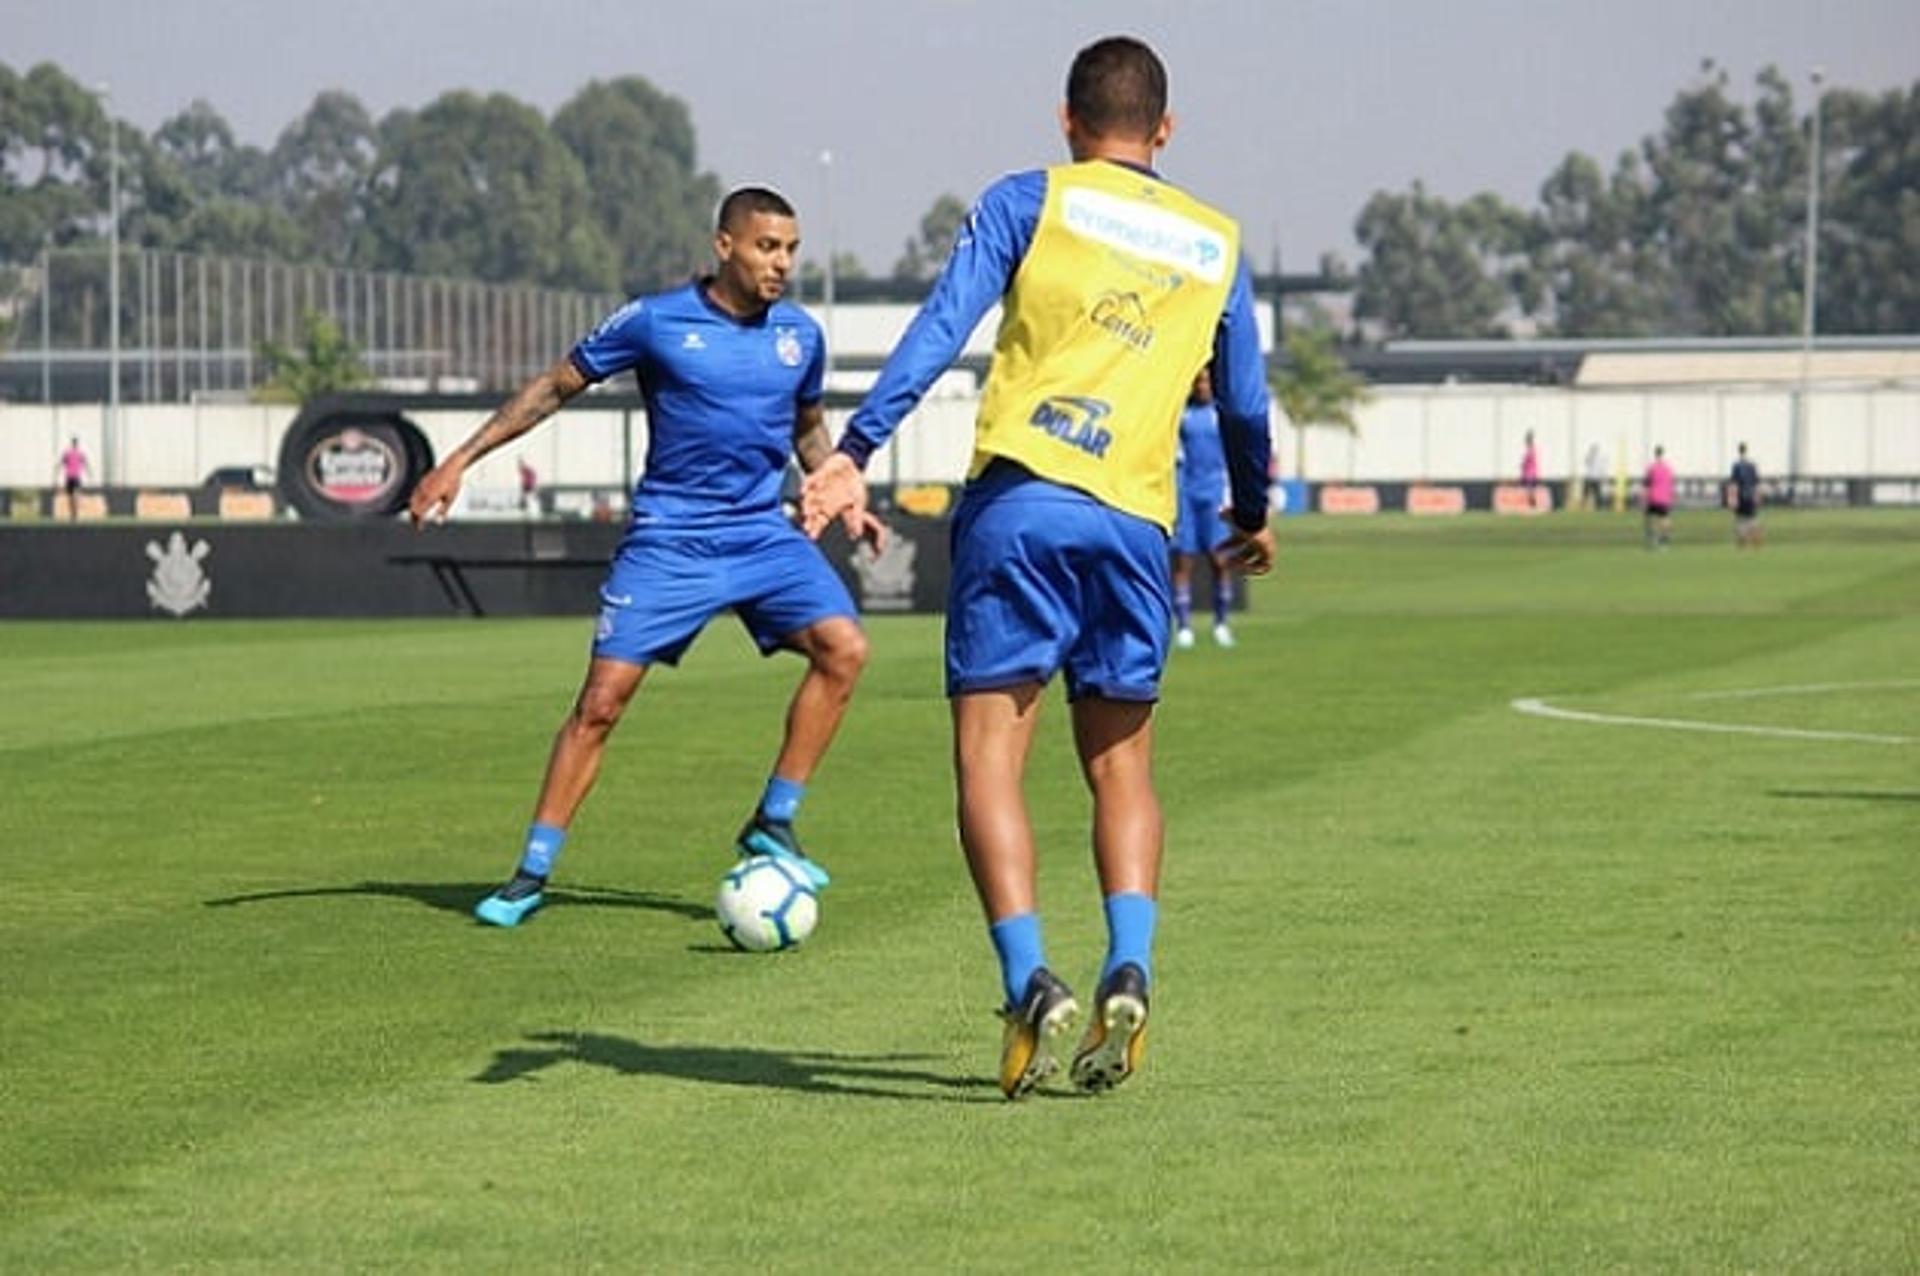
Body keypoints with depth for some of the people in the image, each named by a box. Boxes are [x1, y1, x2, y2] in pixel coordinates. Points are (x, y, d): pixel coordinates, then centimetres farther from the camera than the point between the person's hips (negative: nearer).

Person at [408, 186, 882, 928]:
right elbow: (556, 386, 3)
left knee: (843, 647, -17)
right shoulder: (656, 322, -7)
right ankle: (532, 873, 4)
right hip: (668, 541, -3)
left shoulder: (800, 336, 4)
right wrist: (462, 459, 0)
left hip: (762, 534, 3)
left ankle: (772, 826, -5)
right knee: (601, 699, -8)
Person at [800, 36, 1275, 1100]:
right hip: (1136, 523, 3)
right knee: (1120, 765, 14)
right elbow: (1244, 405, 23)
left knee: (989, 755, -1)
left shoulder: (1031, 201, 8)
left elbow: (940, 326, -5)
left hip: (1019, 501, -3)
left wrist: (854, 452, -11)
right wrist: (1252, 518, 40)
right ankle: (1127, 972, -5)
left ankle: (1028, 982, -17)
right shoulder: (1215, 245, 17)